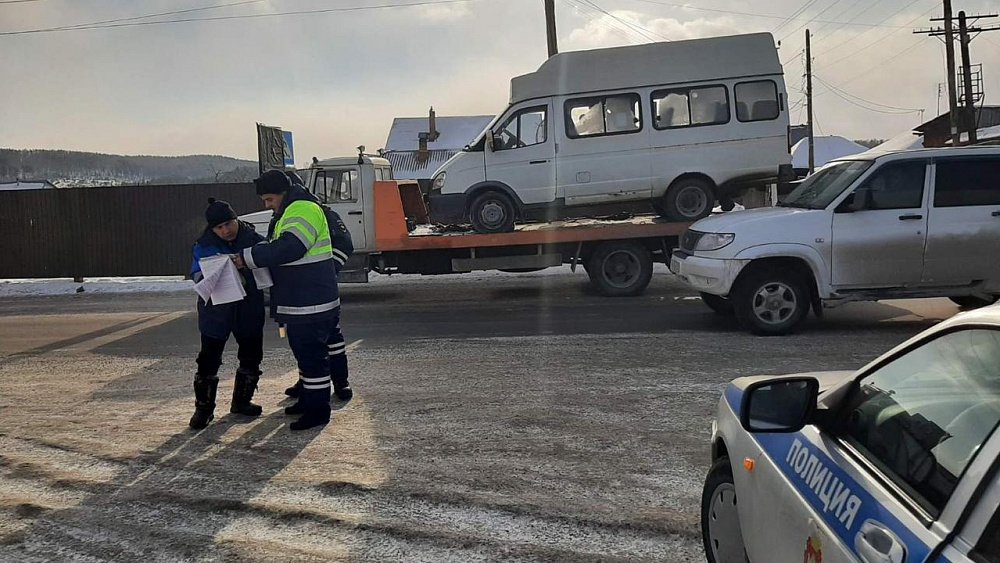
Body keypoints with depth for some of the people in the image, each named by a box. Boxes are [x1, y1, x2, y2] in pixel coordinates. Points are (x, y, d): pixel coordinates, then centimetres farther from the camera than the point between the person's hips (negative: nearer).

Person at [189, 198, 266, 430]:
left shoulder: (254, 239, -6)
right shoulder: (204, 246, -7)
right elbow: (197, 276, -11)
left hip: (249, 310, 2)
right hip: (216, 312, -2)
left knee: (251, 358, 12)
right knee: (209, 361, 2)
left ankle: (241, 401, 31)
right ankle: (204, 407, 17)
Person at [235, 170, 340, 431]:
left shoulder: (303, 210, -16)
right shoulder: (287, 213, 19)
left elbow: (288, 248, -28)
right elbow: (275, 248, 25)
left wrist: (248, 257, -22)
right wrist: (252, 257, 6)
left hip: (311, 304, -11)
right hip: (298, 303, 11)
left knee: (312, 355, -4)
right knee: (304, 353, 19)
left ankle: (318, 410, 4)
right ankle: (307, 400, 31)